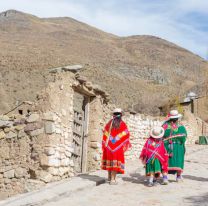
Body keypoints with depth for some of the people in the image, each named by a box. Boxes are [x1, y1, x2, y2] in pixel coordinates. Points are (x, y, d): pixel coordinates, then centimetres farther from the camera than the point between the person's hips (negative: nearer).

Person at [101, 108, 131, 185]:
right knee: (116, 161, -1)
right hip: (118, 146, -4)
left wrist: (105, 144, 13)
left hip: (109, 145, 4)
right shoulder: (122, 124, -6)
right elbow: (126, 135, -6)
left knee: (110, 159, 17)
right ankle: (113, 179, -3)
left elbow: (105, 134, 6)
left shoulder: (109, 123, 5)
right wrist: (126, 144, 6)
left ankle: (109, 177, 29)